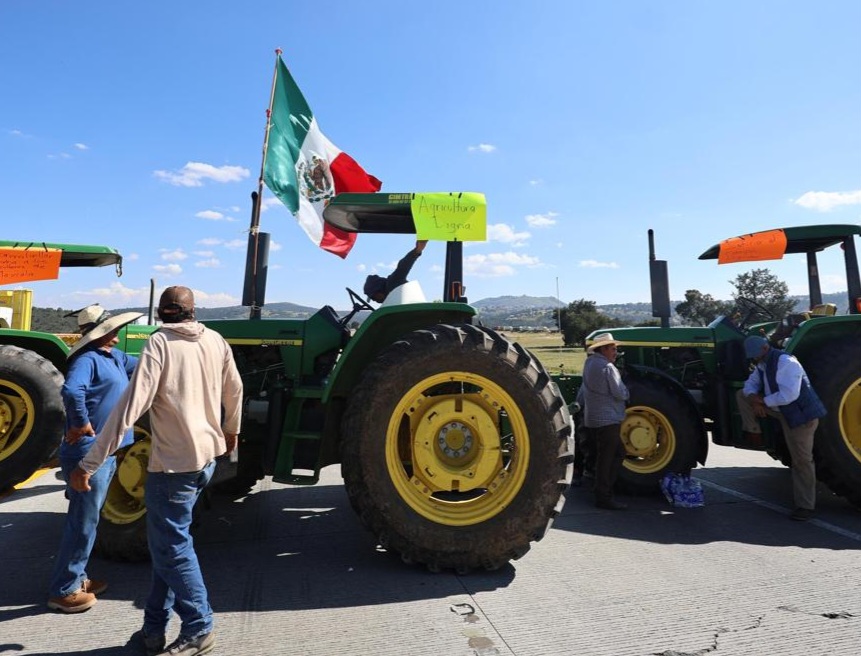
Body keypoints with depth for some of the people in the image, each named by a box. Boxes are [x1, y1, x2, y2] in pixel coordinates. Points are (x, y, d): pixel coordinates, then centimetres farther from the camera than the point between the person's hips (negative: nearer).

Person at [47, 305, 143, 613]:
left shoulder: (114, 357, 11)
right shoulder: (88, 359, -18)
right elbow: (71, 391, -35)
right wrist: (82, 423, -24)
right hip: (89, 454, -10)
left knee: (86, 521, 20)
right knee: (83, 523, 1)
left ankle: (76, 578, 34)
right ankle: (63, 590, 15)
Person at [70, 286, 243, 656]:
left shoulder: (160, 343, -14)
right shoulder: (216, 341, 3)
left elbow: (131, 407, -21)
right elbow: (234, 390, 15)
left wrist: (89, 464, -16)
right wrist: (231, 430, 32)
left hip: (174, 461, -6)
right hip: (207, 456, 6)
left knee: (171, 546, 8)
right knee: (168, 542, 19)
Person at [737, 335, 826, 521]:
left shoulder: (785, 362, -24)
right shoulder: (762, 364, 5)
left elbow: (789, 395, -31)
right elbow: (751, 384, 7)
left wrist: (763, 401, -19)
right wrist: (753, 399, -15)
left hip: (801, 413, -8)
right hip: (782, 411, 8)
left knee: (801, 460, -2)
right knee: (742, 395, -1)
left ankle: (805, 506, 10)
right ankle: (754, 432, 4)